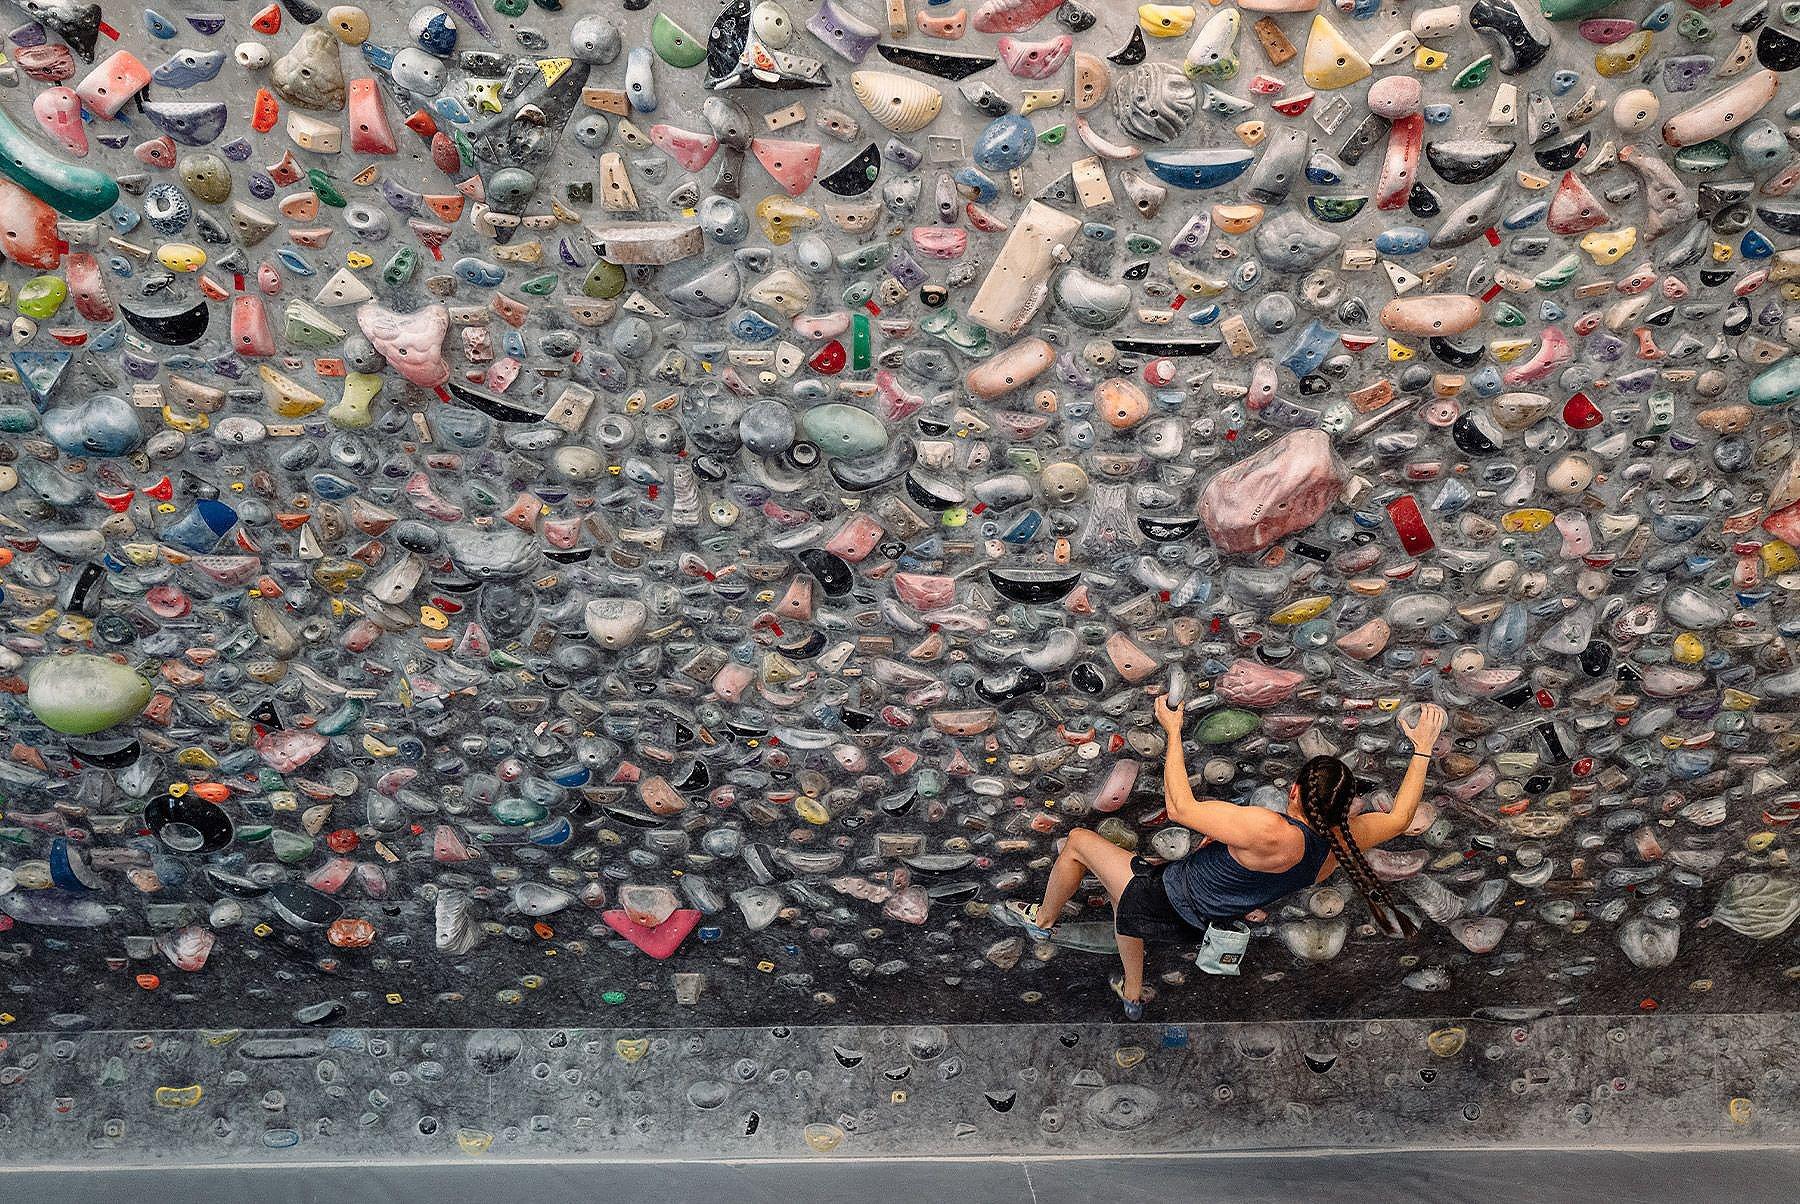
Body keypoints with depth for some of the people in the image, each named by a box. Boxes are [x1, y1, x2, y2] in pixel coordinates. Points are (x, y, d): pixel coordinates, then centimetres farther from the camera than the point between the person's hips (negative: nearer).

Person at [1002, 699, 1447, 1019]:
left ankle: (1043, 920, 35)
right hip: (1204, 921, 8)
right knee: (1124, 896, 38)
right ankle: (1133, 996, 53)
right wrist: (1423, 749, 11)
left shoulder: (1269, 832, -37)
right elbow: (1399, 817, 4)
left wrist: (1173, 731, -21)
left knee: (1078, 840, 13)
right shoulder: (1345, 839, -17)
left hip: (1171, 905, -8)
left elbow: (1180, 807, -29)